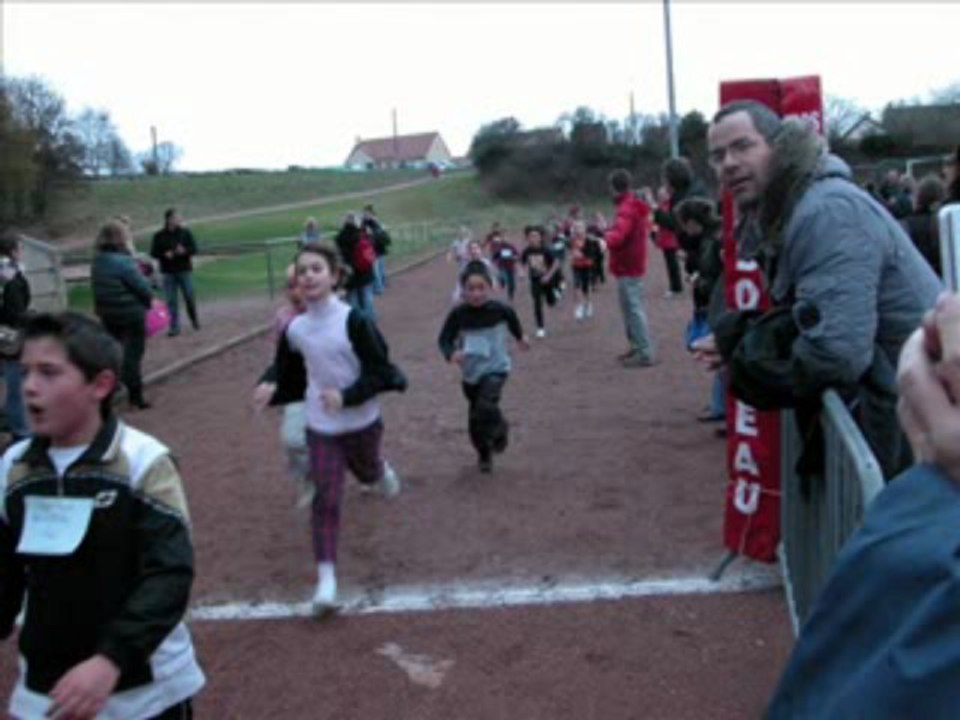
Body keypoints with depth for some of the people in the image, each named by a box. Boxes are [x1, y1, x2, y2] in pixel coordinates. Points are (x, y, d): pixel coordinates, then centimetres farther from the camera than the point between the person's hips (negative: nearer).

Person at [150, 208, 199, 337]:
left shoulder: (185, 232, -1)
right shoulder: (159, 236, -1)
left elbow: (194, 249, -2)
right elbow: (153, 253, 2)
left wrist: (184, 251, -21)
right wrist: (165, 254, -16)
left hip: (185, 270, 0)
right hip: (168, 273, 0)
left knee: (189, 297, 4)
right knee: (171, 301, 1)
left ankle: (194, 320, 28)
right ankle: (174, 327, 7)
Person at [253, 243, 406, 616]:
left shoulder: (354, 321, -19)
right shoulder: (294, 329, -7)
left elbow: (380, 372, -17)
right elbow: (286, 371, 8)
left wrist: (346, 396, -29)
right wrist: (269, 386, -13)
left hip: (362, 421, -1)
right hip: (321, 426, 1)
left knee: (368, 473, 25)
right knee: (325, 499, -4)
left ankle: (381, 470, 64)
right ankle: (326, 578, 1)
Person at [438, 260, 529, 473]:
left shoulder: (499, 309, -16)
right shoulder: (458, 314, -16)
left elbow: (512, 317, 8)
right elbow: (444, 339, -11)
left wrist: (520, 337, 26)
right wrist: (451, 353, -34)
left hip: (496, 369, -2)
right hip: (471, 373, 2)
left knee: (486, 407, -27)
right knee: (476, 420, 13)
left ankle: (500, 430, 7)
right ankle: (484, 454, 40)